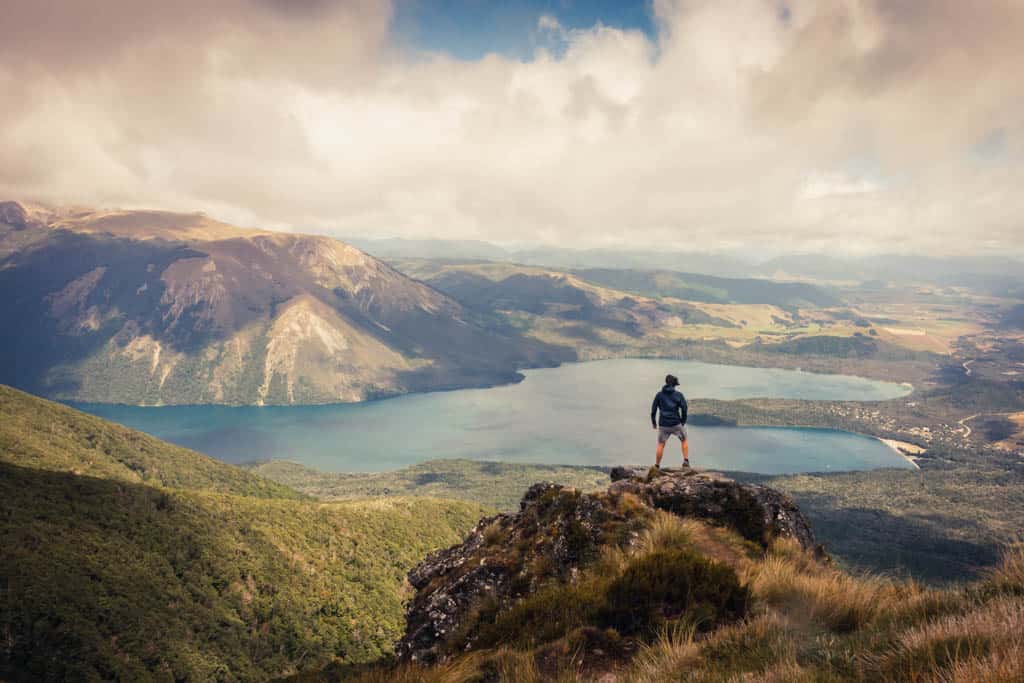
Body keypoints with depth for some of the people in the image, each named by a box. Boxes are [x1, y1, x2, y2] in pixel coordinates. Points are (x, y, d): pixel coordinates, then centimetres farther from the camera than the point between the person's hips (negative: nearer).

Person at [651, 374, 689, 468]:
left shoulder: (659, 394, 2)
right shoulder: (679, 394, -3)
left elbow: (653, 409, 2)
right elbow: (684, 408, -9)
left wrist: (653, 422, 15)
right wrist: (683, 422, 5)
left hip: (663, 425, 1)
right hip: (676, 424, -1)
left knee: (661, 445, 16)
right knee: (684, 440, 22)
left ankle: (657, 466, 17)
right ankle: (686, 461, 11)